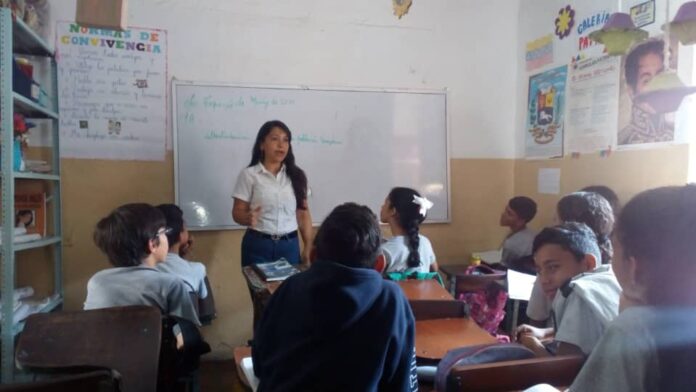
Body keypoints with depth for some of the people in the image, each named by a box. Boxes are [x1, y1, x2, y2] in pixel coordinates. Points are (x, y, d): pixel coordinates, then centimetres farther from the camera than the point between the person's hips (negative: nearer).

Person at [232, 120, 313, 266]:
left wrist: (308, 247, 1)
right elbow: (237, 212, -2)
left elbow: (303, 213, 7)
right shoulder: (249, 175, -3)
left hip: (289, 245, 3)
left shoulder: (296, 175, 5)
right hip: (258, 245, -2)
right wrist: (248, 218, -25)